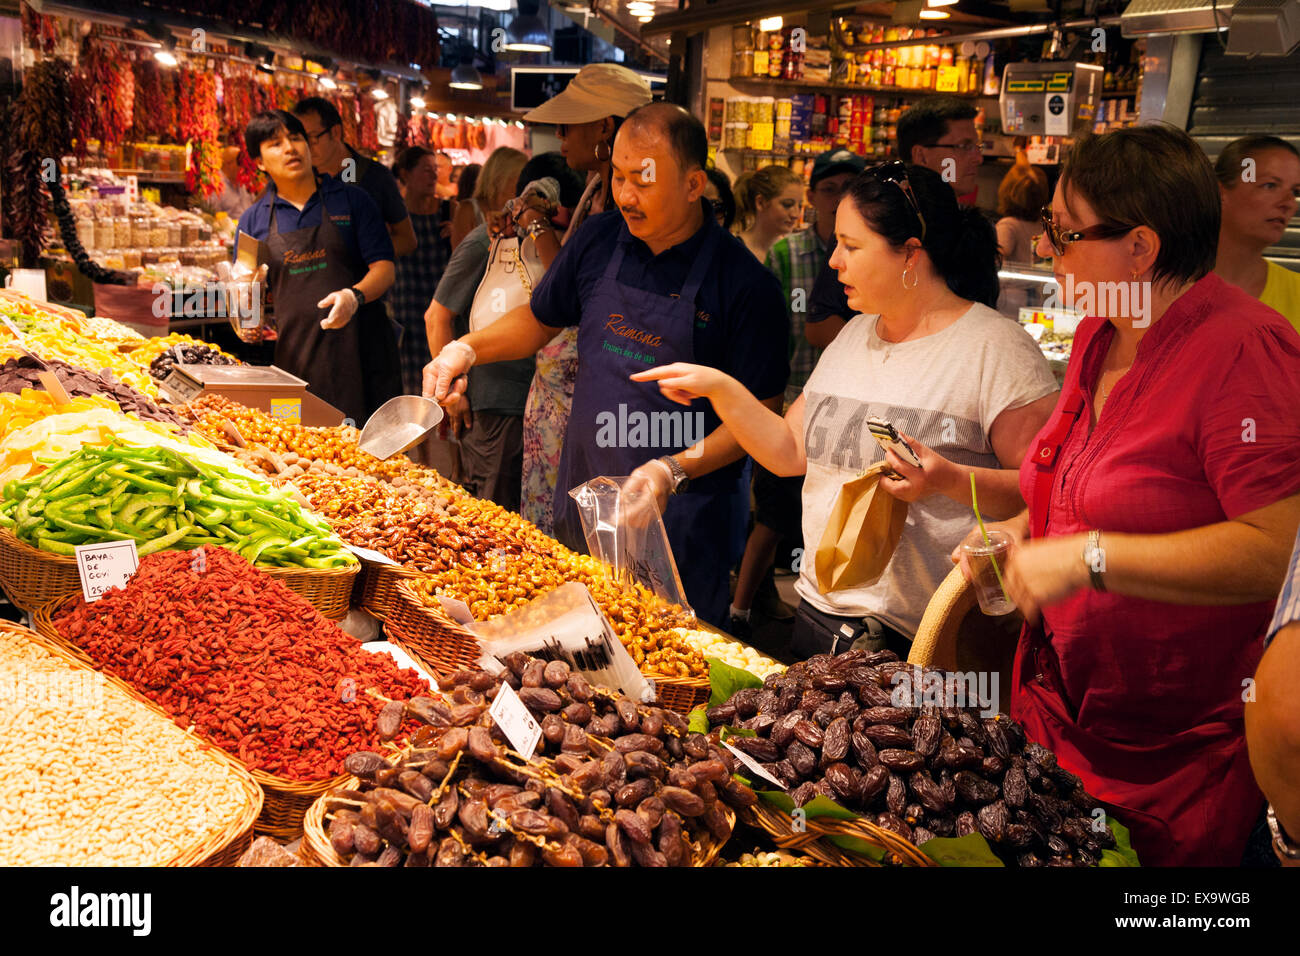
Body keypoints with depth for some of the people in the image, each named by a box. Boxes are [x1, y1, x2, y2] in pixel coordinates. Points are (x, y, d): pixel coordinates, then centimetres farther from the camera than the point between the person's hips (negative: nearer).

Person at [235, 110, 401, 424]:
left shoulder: (352, 200, 7)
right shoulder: (253, 220, 13)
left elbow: (384, 268, 2)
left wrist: (355, 295, -18)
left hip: (358, 347, -1)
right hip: (295, 355, 2)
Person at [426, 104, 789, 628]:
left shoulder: (746, 283, -13)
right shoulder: (598, 240, 2)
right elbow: (540, 319, 18)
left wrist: (674, 471, -24)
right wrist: (467, 348, 2)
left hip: (679, 521, -5)